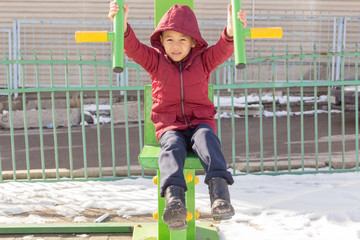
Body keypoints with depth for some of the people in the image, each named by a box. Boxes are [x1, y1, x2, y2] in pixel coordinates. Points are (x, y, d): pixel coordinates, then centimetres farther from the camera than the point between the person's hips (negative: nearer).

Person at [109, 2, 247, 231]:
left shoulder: (203, 60, 9)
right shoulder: (155, 60, 10)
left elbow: (223, 50, -10)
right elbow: (133, 48, -7)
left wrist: (231, 30, -33)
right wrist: (123, 26, -27)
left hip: (200, 122, 0)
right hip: (169, 126, 0)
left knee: (207, 138, -34)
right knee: (172, 147, -33)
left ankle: (219, 191, -50)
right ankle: (174, 199, -55)